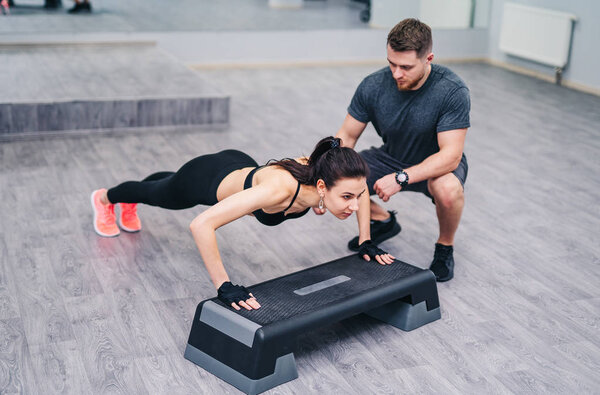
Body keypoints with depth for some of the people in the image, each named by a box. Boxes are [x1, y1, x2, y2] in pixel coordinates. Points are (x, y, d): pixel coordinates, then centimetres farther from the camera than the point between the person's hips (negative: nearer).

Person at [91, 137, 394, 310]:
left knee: (167, 187, 38)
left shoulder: (327, 176, -34)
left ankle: (129, 206, 72)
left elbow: (359, 188, -6)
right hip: (206, 179, -6)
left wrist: (366, 242, -11)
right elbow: (201, 224, -54)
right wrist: (224, 287, -51)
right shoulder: (279, 188, -52)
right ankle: (105, 199, 64)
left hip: (239, 167, 6)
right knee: (157, 194, 30)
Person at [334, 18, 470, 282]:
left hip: (436, 164, -4)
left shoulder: (452, 91, -30)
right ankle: (383, 221, 15)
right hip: (392, 158, 4)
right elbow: (347, 136, -11)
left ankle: (445, 247, -4)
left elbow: (450, 155, -32)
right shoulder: (373, 86, -20)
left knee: (448, 189, -39)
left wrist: (401, 178, -44)